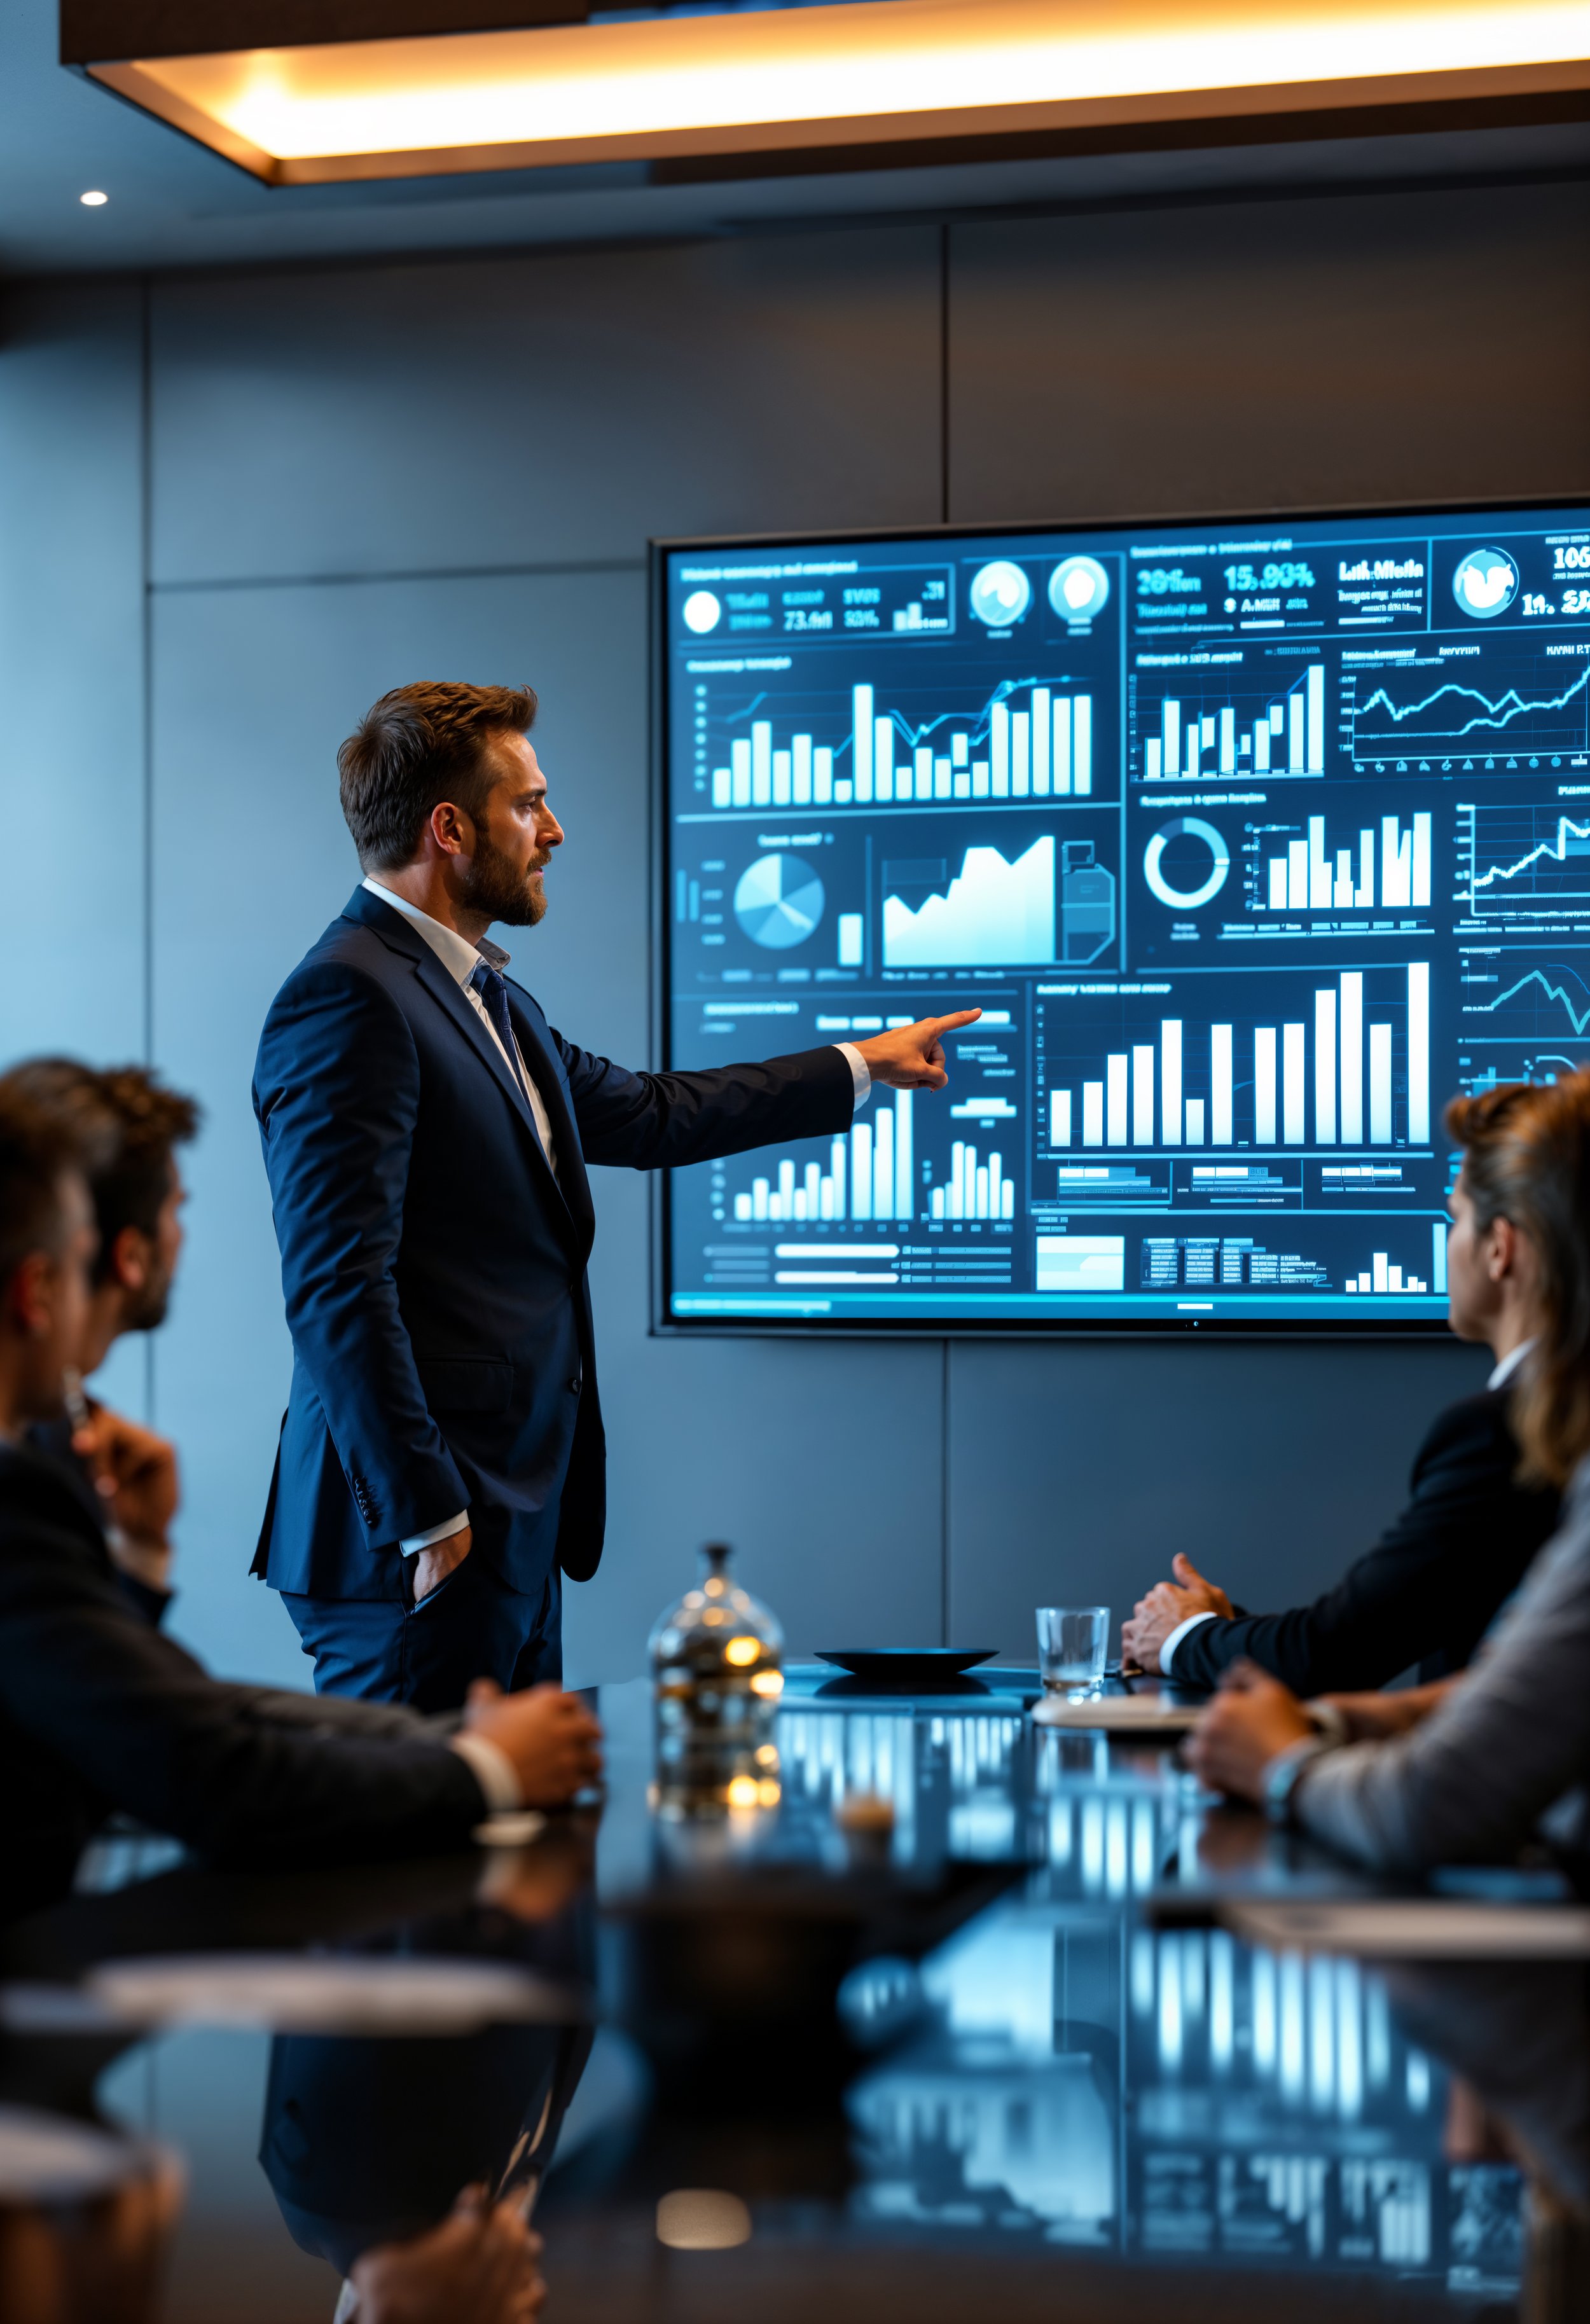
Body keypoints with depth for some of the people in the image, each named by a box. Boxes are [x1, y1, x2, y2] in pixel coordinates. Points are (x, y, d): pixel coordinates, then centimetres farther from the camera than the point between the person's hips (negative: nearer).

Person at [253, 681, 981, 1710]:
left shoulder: (487, 999, 18)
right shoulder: (349, 997, -13)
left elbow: (645, 1114, 32)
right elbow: (338, 1287, -20)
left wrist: (861, 1066, 38)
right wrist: (426, 1519, -21)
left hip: (514, 1522, 10)